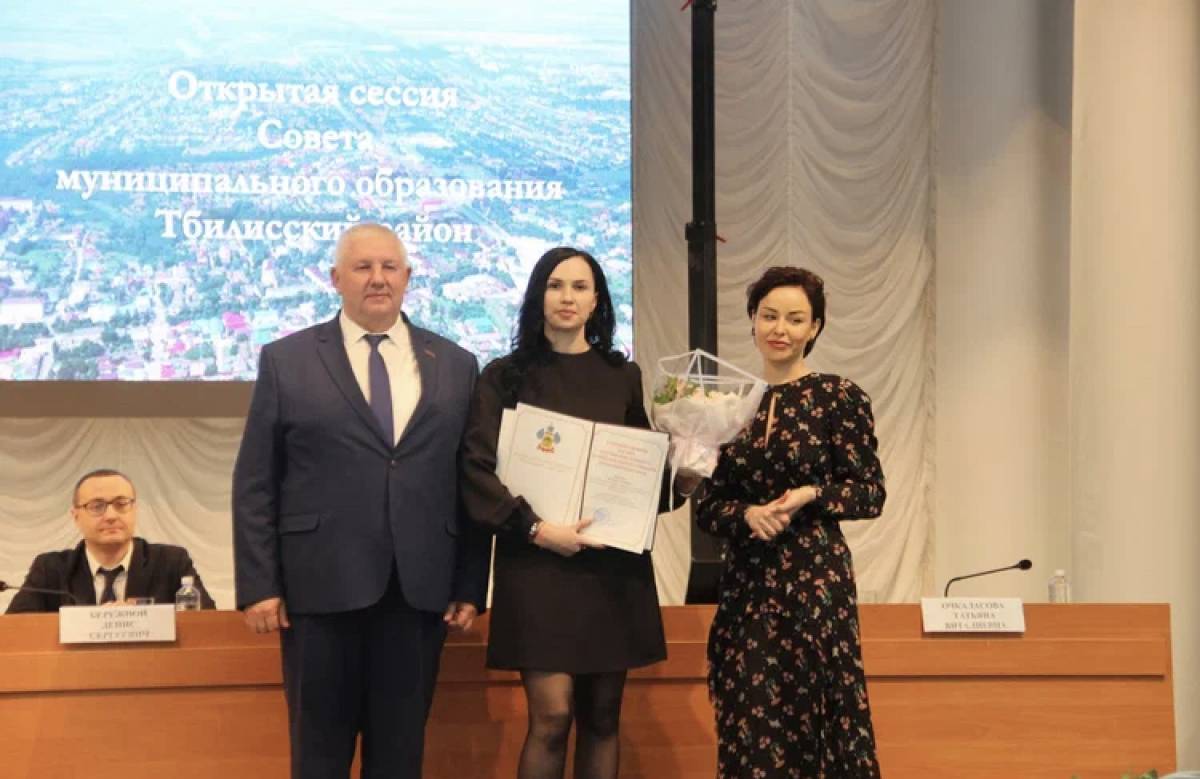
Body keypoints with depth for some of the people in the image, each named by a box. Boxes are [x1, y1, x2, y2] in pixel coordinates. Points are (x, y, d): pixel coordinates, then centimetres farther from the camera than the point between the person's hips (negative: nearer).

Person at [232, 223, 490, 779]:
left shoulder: (456, 366, 9)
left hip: (420, 589, 2)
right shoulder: (285, 361, 4)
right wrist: (258, 585, -5)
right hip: (321, 587, -2)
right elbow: (254, 484, 1)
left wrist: (471, 586, 3)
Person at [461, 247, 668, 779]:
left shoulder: (624, 377, 11)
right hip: (537, 561, -3)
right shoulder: (506, 376, 2)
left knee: (601, 716, 6)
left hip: (613, 562, 3)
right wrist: (535, 527, -17)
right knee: (552, 717, -10)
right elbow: (477, 469, -5)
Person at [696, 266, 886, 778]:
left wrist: (811, 496, -18)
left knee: (811, 717, -3)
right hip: (745, 580, 4)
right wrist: (748, 515, -10)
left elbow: (871, 494, -2)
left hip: (814, 577, -4)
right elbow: (708, 505, 9)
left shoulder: (839, 397, -2)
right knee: (748, 723, 3)